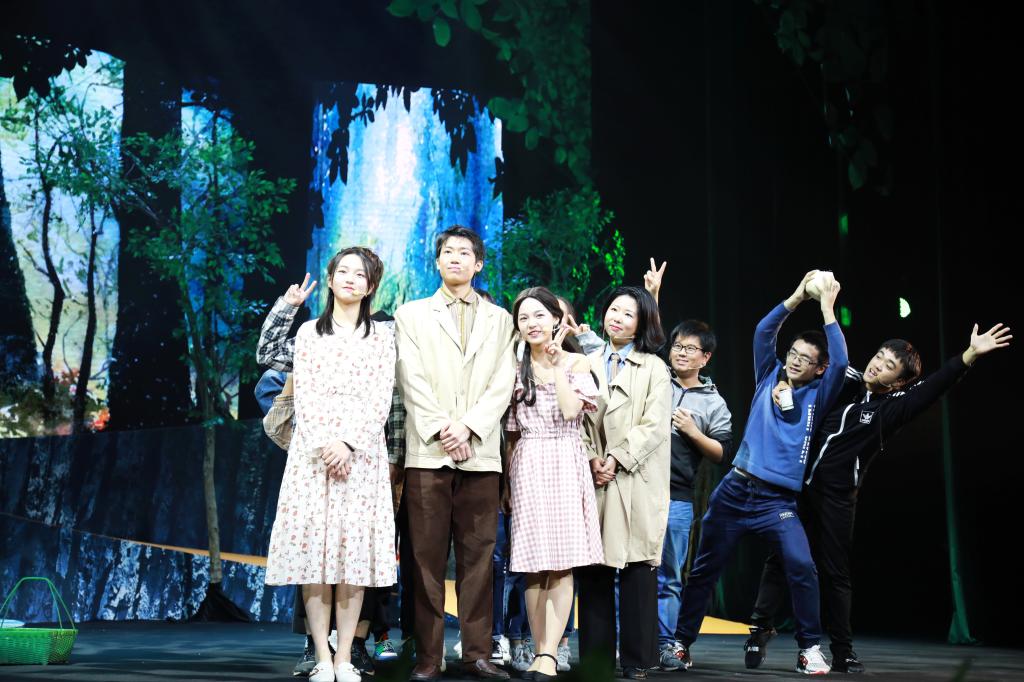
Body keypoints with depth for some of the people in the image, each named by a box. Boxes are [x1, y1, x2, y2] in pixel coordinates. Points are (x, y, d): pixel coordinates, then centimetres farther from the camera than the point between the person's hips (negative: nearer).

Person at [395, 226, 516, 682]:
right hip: (427, 453, -1)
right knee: (427, 558, -2)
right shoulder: (411, 314, 12)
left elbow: (502, 383, 5)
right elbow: (412, 380, 1)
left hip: (480, 452, 1)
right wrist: (441, 431, -10)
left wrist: (467, 427, -9)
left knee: (477, 555, 1)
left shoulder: (499, 319, 16)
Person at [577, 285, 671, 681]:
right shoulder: (588, 365, 15)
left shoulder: (653, 368, 6)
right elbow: (577, 418, 10)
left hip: (636, 482, -3)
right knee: (592, 569, 1)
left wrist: (616, 459, -12)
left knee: (637, 568, -3)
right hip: (594, 481, 3)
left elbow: (654, 426, -4)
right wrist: (591, 459, -6)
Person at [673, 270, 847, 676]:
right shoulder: (769, 378, 12)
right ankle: (682, 642, 19)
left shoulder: (818, 396, 6)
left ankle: (810, 648, -11)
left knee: (801, 566, -23)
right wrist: (797, 297, -1)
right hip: (735, 490, 2)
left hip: (778, 501, -2)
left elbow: (841, 362, -9)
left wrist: (827, 309, -6)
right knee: (704, 570, 6)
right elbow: (763, 332, 2)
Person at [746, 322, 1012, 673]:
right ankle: (762, 628, 15)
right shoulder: (842, 379, 6)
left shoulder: (891, 407, -3)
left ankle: (842, 651, 15)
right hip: (797, 484, 2)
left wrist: (970, 355, -27)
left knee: (835, 572, 5)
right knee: (780, 558, 4)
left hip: (837, 497, -2)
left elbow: (934, 387, -15)